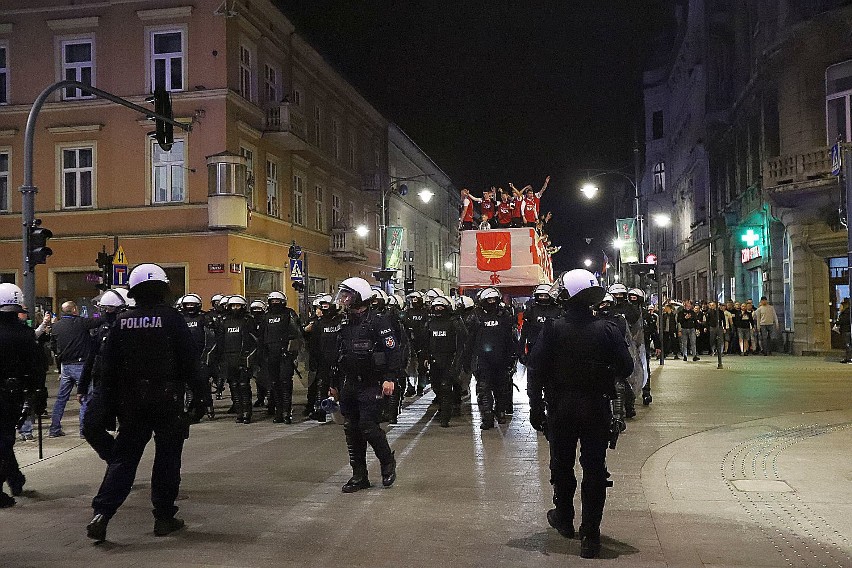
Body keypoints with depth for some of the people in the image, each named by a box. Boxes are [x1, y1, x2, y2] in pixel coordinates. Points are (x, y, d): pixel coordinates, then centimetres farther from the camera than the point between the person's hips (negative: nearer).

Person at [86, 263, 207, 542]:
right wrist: (199, 394, -1)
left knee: (123, 459, 9)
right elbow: (190, 360, -9)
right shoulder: (171, 318, -8)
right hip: (168, 401, -3)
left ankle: (101, 515, -1)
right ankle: (164, 517, 13)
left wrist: (112, 403, 14)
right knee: (167, 458, 8)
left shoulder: (122, 322, 4)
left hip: (132, 402, 3)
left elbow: (109, 367, 7)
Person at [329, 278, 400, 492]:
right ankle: (359, 476, 16)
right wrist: (334, 384, 22)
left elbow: (393, 351, -14)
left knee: (368, 426, -11)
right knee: (351, 430, 7)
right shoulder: (346, 325, 15)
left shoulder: (378, 322, -9)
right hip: (348, 386, 8)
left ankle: (388, 462, 15)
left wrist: (390, 378, -23)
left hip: (370, 385, -8)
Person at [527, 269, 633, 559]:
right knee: (594, 469, 5)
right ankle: (590, 536, 5)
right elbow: (626, 368, -5)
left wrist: (536, 407, -2)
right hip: (597, 408, 0)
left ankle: (564, 519, 35)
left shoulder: (552, 329, -11)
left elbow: (535, 371, -11)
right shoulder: (607, 329, -9)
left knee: (562, 465, 18)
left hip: (560, 408, 0)